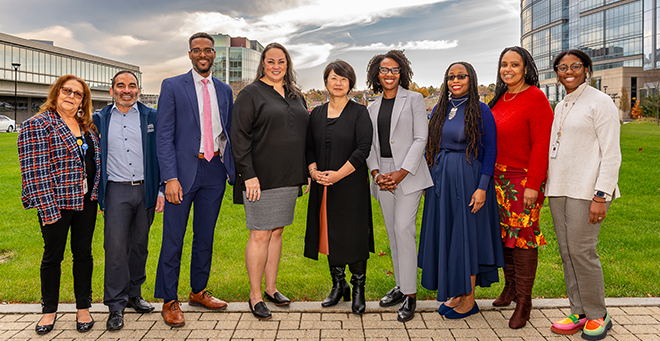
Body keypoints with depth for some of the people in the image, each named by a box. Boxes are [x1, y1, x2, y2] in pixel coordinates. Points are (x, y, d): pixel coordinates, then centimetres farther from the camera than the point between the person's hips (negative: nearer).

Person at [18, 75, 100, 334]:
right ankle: (49, 311, 25)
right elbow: (34, 171, -14)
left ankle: (83, 308, 23)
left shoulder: (88, 127, 11)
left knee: (83, 254, 11)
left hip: (87, 201, 5)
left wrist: (97, 193, 10)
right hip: (56, 203, -5)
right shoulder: (36, 126, -8)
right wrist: (47, 209, -18)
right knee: (53, 256, 9)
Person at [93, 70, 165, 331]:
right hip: (116, 191, -1)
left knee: (140, 245, 11)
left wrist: (162, 190, -1)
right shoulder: (100, 119, 7)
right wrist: (95, 194, 3)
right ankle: (116, 305, 6)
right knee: (115, 247, -5)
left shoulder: (151, 117, 5)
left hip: (146, 189, 1)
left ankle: (134, 294, 27)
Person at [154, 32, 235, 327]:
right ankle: (169, 301, 13)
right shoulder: (172, 86, 0)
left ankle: (198, 292, 28)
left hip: (215, 170, 4)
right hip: (184, 170, -4)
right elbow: (163, 136, -6)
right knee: (173, 238, 0)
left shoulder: (224, 90, 13)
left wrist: (232, 169, 7)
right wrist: (170, 178, -14)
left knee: (205, 235, 13)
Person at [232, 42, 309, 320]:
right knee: (260, 234, -3)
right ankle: (255, 295, 9)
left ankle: (271, 288, 24)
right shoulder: (251, 94, -4)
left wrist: (306, 171, 13)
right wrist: (248, 174, -18)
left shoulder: (295, 96, 15)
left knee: (277, 231, 12)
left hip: (288, 177, 6)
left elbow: (304, 134, 19)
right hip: (261, 178, -6)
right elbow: (240, 137, -10)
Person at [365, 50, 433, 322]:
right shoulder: (372, 107, 15)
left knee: (403, 228, -13)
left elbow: (420, 138, -7)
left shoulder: (414, 99, 1)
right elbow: (370, 144, 12)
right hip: (383, 174, 5)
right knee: (393, 232, 9)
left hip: (408, 172, -5)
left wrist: (401, 173, -15)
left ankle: (410, 295, -5)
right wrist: (376, 172, -5)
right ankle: (401, 286, 21)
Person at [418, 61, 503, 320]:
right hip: (440, 179, 6)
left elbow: (490, 151, -9)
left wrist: (482, 187, -16)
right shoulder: (439, 110, 10)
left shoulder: (481, 111, -6)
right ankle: (455, 293, 23)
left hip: (468, 180, -6)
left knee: (467, 234, 0)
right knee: (444, 233, 9)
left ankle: (469, 299, 14)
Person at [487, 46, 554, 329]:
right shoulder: (499, 99, 12)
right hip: (498, 178, 7)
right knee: (504, 233, 11)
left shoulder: (535, 98, -8)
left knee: (523, 235, -3)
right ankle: (510, 287, 26)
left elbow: (541, 145, -13)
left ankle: (524, 300, 8)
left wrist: (532, 185, -17)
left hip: (524, 180, -6)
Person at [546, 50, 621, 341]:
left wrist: (601, 196, -17)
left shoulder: (600, 102, -5)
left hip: (587, 190, -7)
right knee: (566, 251, 7)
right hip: (559, 188, 7)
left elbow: (611, 154, -11)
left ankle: (597, 315, 10)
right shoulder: (560, 107, 17)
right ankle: (579, 312, 18)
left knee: (581, 251, -7)